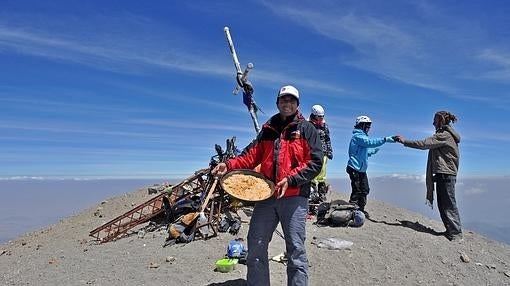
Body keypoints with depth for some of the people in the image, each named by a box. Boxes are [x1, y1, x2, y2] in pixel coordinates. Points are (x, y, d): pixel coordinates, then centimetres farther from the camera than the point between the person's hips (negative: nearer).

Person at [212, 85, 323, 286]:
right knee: (256, 246, 6)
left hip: (294, 196, -3)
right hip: (266, 194, 4)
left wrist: (290, 179, -16)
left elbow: (315, 163, -4)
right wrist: (229, 165, -6)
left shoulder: (307, 129, 5)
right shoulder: (268, 129, 17)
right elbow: (252, 155, 12)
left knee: (296, 249, 1)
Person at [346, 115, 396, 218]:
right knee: (357, 191, -8)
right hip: (355, 169, -10)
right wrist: (385, 139, -31)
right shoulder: (358, 136, -13)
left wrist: (372, 151, 10)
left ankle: (360, 209, 24)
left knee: (364, 190, 14)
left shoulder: (362, 136, 20)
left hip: (361, 169, 10)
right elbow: (370, 142, -28)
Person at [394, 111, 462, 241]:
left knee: (448, 204, -5)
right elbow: (428, 144, 16)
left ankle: (456, 232, 2)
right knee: (443, 205, 13)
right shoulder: (446, 135, 20)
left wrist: (405, 141, -16)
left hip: (445, 175, -10)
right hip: (443, 174, 10)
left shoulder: (444, 135, -13)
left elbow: (424, 144, -20)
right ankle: (451, 230, 19)